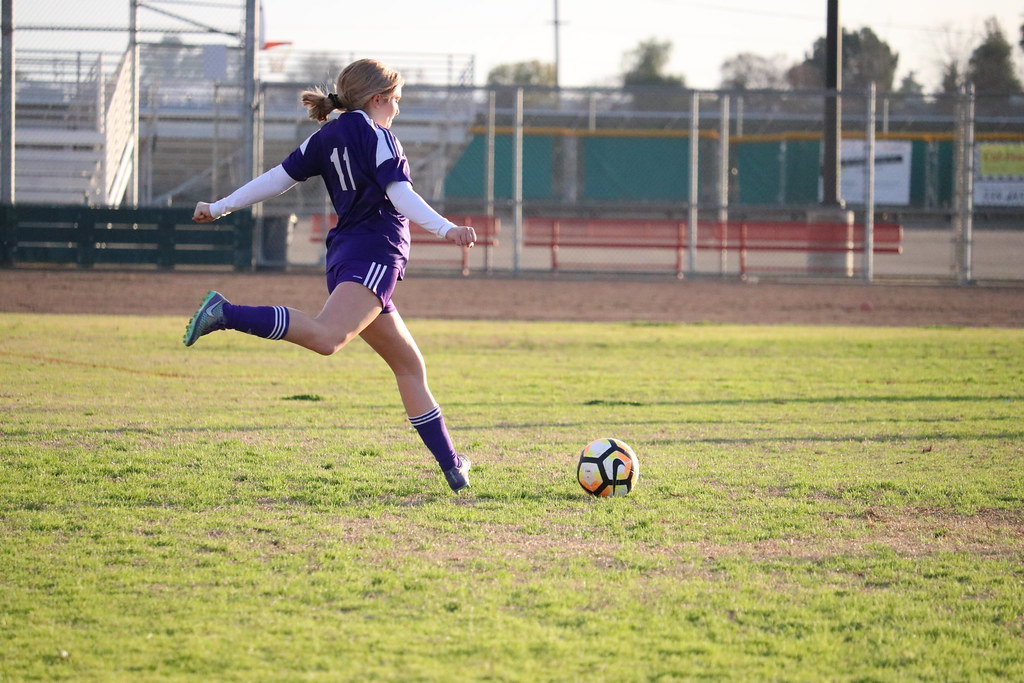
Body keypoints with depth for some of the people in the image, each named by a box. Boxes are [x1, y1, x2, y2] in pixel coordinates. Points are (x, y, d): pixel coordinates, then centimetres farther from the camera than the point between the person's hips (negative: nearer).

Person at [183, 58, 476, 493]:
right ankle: (226, 314, -43)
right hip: (374, 252, -10)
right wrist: (445, 229, -22)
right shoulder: (375, 135, -1)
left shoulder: (326, 138, 19)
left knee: (409, 365, 14)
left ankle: (451, 465, 15)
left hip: (345, 256, 10)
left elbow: (279, 177, 17)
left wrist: (219, 208, 23)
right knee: (326, 337, -35)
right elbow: (400, 194, -14)